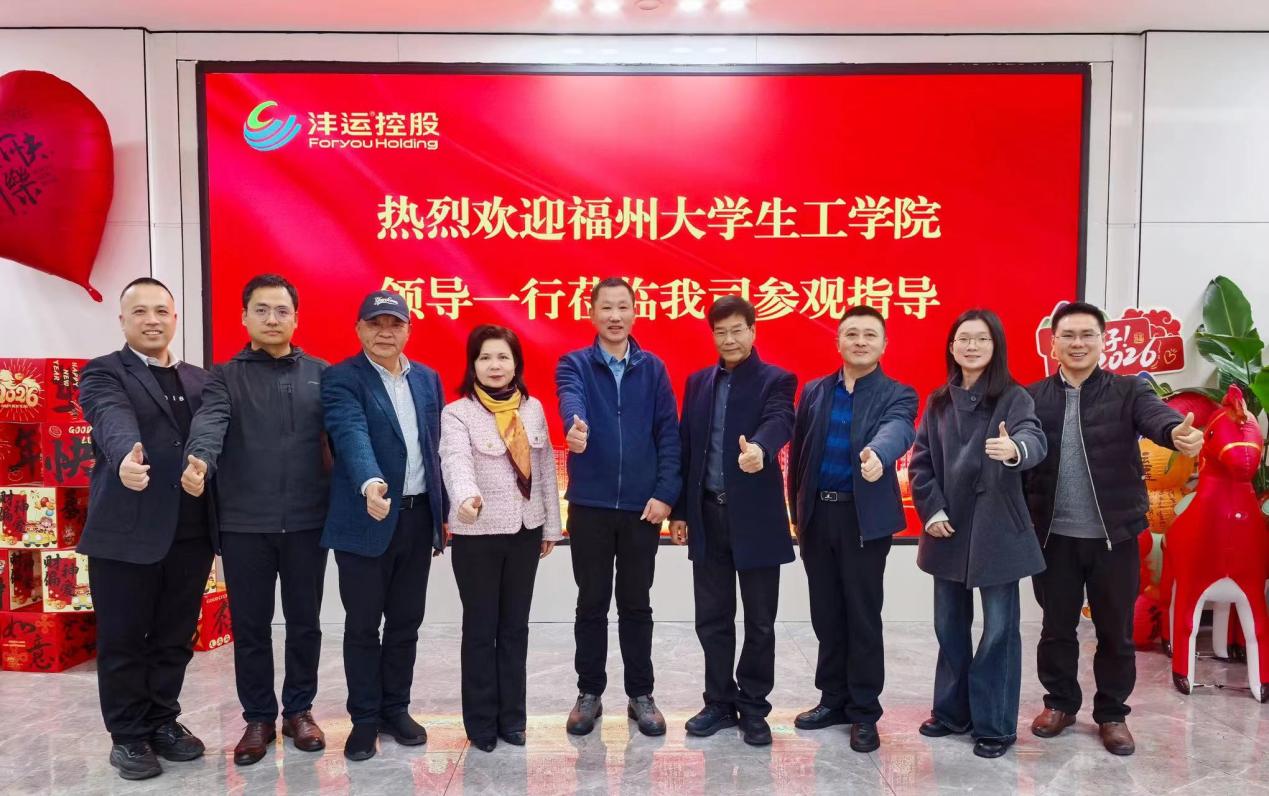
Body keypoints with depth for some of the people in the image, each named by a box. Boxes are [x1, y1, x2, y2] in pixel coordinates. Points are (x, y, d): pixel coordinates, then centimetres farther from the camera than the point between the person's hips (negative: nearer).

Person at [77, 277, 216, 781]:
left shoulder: (200, 380, 14)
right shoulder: (103, 373, -1)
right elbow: (113, 420, -22)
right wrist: (126, 456, -44)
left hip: (191, 532, 4)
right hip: (126, 533, -4)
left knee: (175, 637, 14)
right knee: (123, 641, 7)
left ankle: (163, 721, 29)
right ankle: (128, 736, 21)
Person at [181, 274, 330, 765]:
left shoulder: (321, 374, 7)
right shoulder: (225, 377, 3)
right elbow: (209, 422, -15)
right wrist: (199, 461, -35)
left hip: (307, 520, 1)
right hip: (244, 523, -1)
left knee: (304, 622, 12)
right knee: (250, 627, 10)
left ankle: (299, 710, 29)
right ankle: (258, 718, 26)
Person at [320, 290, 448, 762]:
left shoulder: (427, 379, 11)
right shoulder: (341, 379, -7)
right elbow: (352, 434, -24)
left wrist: (442, 511, 11)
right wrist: (370, 484, -42)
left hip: (418, 516, 5)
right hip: (366, 518, -5)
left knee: (406, 621, 13)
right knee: (363, 625, 6)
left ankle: (395, 709, 28)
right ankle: (364, 719, 21)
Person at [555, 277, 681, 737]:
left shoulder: (653, 369, 5)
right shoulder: (574, 364, 0)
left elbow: (668, 433, 1)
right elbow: (570, 400, -23)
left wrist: (665, 493, -8)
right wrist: (575, 425, -46)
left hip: (642, 505, 1)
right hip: (590, 504, -1)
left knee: (636, 604, 11)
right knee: (591, 603, 10)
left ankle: (641, 695, 24)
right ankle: (589, 693, 24)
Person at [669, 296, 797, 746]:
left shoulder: (776, 380, -3)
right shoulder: (698, 382, 11)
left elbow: (779, 422, -24)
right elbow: (685, 446, 10)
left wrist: (760, 448, -47)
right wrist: (679, 510, 7)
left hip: (756, 516, -4)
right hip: (707, 514, 4)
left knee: (759, 621, 7)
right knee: (712, 619, 11)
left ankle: (753, 708, 22)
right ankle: (720, 702, 26)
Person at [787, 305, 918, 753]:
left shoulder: (898, 396, -2)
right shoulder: (814, 392, 9)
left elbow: (896, 431, -26)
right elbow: (798, 455, 10)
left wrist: (877, 454, -48)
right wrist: (797, 514, 7)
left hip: (865, 519, -4)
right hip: (818, 516, 4)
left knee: (863, 616, 3)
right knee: (826, 615, 12)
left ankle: (864, 712, 17)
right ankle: (833, 699, 27)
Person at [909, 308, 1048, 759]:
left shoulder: (1013, 397, -7)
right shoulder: (939, 402, 6)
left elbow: (1035, 439, -27)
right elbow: (920, 461, 6)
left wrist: (1015, 449, -49)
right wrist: (931, 511, -5)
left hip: (996, 530, -4)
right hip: (948, 529, 5)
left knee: (999, 627, 3)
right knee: (949, 625, 14)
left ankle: (995, 725, 16)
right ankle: (952, 711, 29)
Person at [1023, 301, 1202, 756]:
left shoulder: (1127, 391, -1)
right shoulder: (1033, 397, 2)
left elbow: (1154, 414, -22)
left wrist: (1177, 432, -44)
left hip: (1113, 535, 0)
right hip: (1054, 536, 1)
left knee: (1115, 630, 11)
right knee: (1056, 626, 13)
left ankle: (1112, 714, 30)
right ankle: (1060, 702, 33)